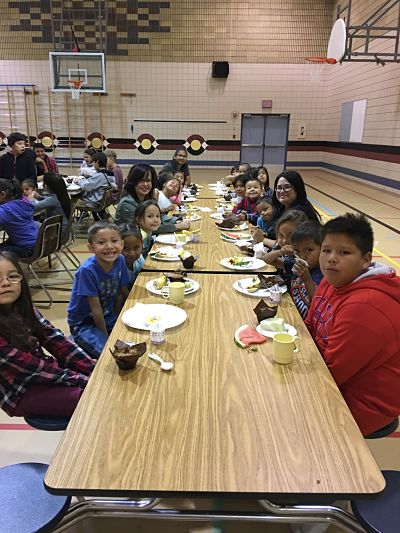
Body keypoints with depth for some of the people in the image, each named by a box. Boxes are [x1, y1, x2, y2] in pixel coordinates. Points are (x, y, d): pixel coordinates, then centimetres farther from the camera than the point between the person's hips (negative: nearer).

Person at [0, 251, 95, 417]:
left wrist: (95, 371, -16)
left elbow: (56, 341, -7)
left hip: (43, 372, 6)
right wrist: (85, 381, -22)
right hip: (20, 393, -6)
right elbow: (30, 367, -24)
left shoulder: (23, 309, -5)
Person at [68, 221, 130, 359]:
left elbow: (122, 294, 0)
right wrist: (106, 337, -13)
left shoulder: (120, 260, -11)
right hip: (84, 323, -6)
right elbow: (96, 309, -20)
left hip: (108, 317, 6)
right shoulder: (87, 270, -27)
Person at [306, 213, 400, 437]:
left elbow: (331, 371, -25)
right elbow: (311, 329, 7)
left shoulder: (364, 307, -32)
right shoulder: (333, 281, -2)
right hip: (337, 382, 8)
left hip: (362, 404, -8)